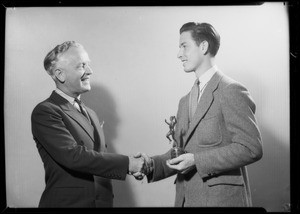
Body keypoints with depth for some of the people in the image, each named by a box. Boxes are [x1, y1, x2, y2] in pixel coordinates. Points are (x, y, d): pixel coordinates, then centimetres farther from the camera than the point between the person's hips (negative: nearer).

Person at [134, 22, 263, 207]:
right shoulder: (185, 101, 12)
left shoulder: (232, 91, -11)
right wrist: (153, 164, -5)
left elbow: (251, 148, -17)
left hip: (221, 198, -6)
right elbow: (181, 150, 12)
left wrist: (196, 160, -20)